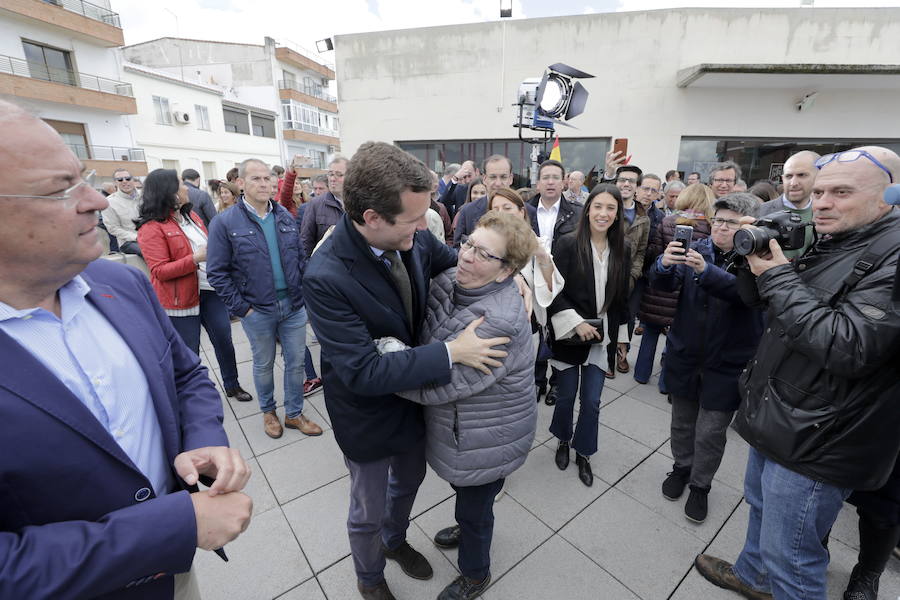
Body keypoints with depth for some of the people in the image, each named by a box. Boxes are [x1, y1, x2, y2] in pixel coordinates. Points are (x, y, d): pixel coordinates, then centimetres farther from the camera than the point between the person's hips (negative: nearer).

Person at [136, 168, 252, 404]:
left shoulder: (191, 215, 10)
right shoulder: (152, 228, -13)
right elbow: (159, 271, -17)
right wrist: (196, 258, -24)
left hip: (210, 290, 6)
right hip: (181, 300, -6)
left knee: (224, 340, 13)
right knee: (189, 352, 8)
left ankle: (232, 385, 31)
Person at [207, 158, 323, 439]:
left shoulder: (285, 216, 5)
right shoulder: (224, 223, -7)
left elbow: (300, 258, 10)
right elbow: (217, 273, -7)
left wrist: (305, 292, 3)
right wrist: (242, 308, -10)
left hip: (294, 306, 3)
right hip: (258, 311, -3)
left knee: (296, 362, 12)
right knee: (264, 365, 15)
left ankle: (294, 414, 31)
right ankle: (268, 411, 39)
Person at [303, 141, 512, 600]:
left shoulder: (411, 236, -16)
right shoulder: (326, 277, -34)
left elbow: (453, 260, 3)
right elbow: (362, 371, -33)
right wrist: (451, 353, -32)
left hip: (414, 394, 6)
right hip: (368, 414, -5)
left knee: (410, 478, 31)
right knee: (369, 510, 22)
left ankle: (395, 540, 65)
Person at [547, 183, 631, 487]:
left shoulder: (622, 249, 1)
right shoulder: (569, 243, -12)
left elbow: (622, 297, 8)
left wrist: (621, 337, 10)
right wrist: (576, 323, -19)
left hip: (602, 337, 3)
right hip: (570, 335, -3)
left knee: (592, 401, 9)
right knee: (566, 396, 11)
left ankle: (583, 452, 33)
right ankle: (563, 440, 41)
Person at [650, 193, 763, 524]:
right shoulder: (697, 249, 0)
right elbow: (665, 283, -12)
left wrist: (706, 271, -43)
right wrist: (665, 264, -35)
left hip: (726, 363, -2)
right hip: (684, 355, 3)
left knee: (710, 432, 10)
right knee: (682, 422, 18)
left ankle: (701, 485, 33)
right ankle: (681, 468, 42)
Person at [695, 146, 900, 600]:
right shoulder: (829, 243, 8)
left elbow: (847, 348, -28)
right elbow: (764, 306, 14)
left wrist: (778, 278, -22)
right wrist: (755, 261, -3)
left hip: (813, 442, -9)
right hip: (777, 420, 9)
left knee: (789, 560, 7)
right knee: (761, 504, 29)